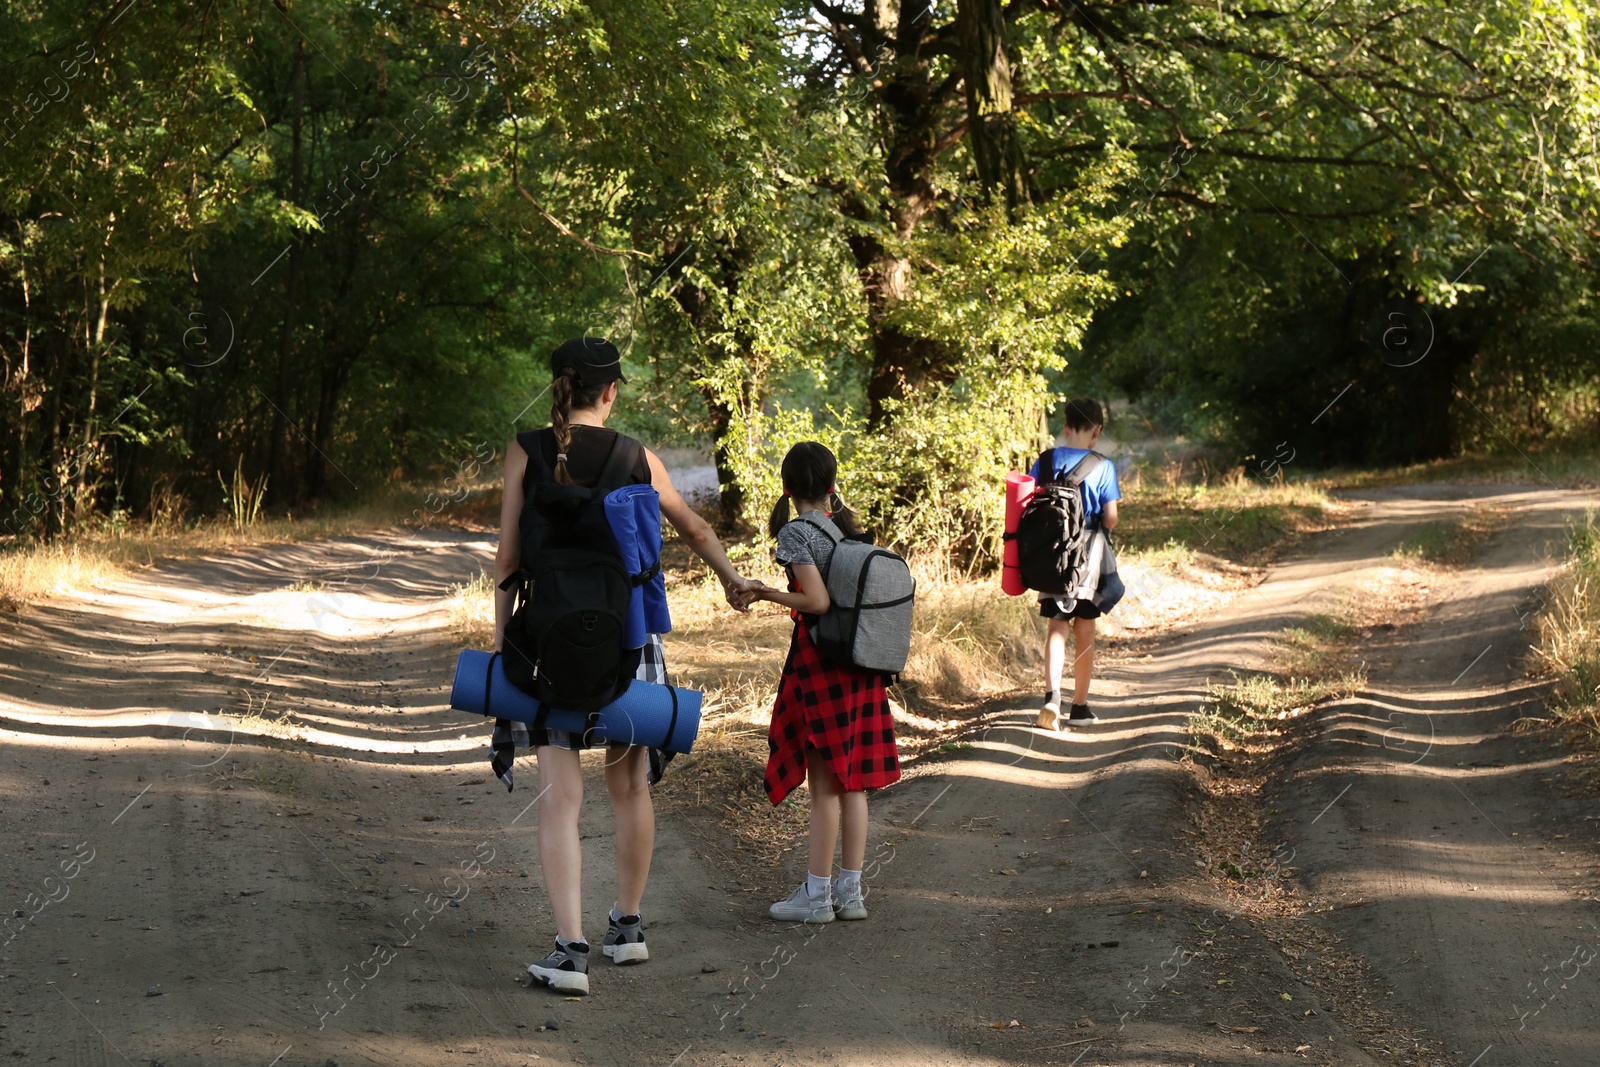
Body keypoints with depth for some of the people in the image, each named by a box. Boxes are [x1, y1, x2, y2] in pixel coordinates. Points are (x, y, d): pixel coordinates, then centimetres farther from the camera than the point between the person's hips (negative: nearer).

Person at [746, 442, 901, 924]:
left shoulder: (796, 532, -11)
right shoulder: (847, 527, 8)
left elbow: (817, 600, -19)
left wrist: (769, 594, -5)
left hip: (820, 657, -6)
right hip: (862, 662, 6)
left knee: (824, 782, -2)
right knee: (854, 781, 9)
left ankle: (817, 894, 4)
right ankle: (851, 890, 14)